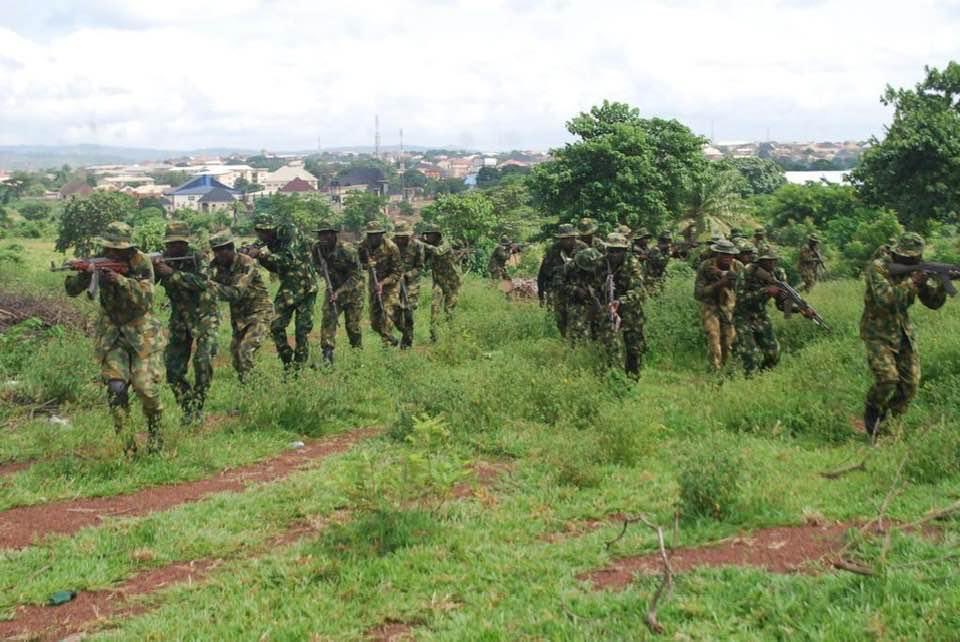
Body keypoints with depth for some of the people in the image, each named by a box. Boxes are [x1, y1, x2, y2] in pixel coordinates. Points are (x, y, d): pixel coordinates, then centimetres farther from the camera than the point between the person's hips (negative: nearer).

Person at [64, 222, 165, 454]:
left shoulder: (142, 264, -13)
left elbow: (145, 300, -21)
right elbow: (71, 289, -8)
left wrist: (120, 280, -33)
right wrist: (84, 274, -29)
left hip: (141, 331, -2)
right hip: (111, 332, 2)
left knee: (146, 387, -9)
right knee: (116, 387, -10)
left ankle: (155, 433, 17)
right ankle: (125, 443, 1)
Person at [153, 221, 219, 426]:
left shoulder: (197, 258, -11)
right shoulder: (163, 260, -2)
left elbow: (200, 282, -29)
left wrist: (171, 273, -35)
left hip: (204, 316, -4)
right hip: (179, 320, 4)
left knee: (203, 361, -21)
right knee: (173, 371, 1)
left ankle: (196, 410, -7)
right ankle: (188, 409, 17)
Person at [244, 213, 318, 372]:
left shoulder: (289, 232, -16)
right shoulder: (273, 241, 6)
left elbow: (289, 259, -28)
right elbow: (276, 268, 13)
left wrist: (262, 254, -25)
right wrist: (259, 257, -2)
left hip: (305, 287, -7)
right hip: (287, 288, 7)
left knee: (302, 329, -3)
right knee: (277, 327, 0)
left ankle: (299, 365, 8)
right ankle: (287, 362, 15)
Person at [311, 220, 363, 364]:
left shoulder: (348, 250, -24)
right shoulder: (317, 248, -9)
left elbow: (355, 276, -20)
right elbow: (317, 266, 11)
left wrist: (339, 292, -27)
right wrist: (323, 271, -13)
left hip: (352, 289, -4)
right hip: (332, 288, 4)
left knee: (352, 324, 1)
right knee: (328, 318, -13)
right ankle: (327, 355, -14)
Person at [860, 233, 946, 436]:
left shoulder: (914, 270, 1)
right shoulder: (878, 267, -17)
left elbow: (933, 302, 2)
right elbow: (884, 299, -30)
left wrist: (942, 284, -17)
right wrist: (910, 283, -30)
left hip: (904, 333, 6)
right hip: (878, 333, -6)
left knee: (910, 383, 0)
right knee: (887, 378, -20)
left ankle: (890, 420, 20)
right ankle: (872, 411, 8)